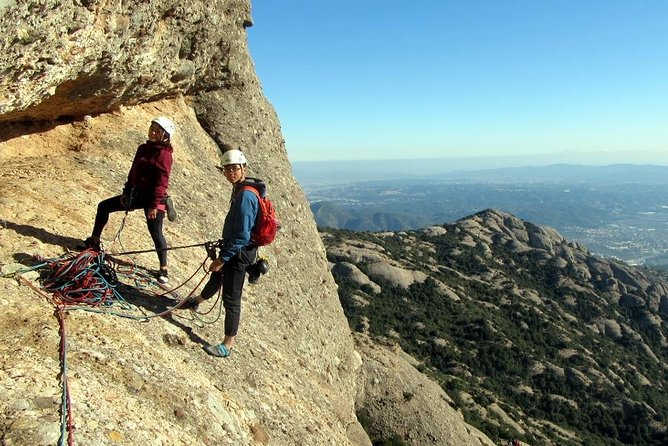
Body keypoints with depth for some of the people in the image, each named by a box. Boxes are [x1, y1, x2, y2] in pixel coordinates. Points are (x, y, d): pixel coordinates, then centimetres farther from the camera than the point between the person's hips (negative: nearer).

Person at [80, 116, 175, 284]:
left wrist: (155, 205, -23)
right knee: (103, 206, 14)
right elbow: (133, 172, 15)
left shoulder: (164, 154, -16)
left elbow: (162, 182, -20)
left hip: (153, 198, -9)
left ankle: (163, 269, 9)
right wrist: (126, 192, 14)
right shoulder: (143, 148, 10)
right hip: (136, 193, 9)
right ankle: (94, 241, 29)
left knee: (155, 233, -5)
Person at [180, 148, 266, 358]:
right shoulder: (241, 189, 5)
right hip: (234, 248, 10)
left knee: (231, 298, 1)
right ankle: (197, 301, 62)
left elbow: (242, 235, -28)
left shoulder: (245, 195, -26)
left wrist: (222, 258, -22)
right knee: (217, 276, 33)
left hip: (239, 253, -10)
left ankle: (228, 345, 14)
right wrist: (224, 246, 25)